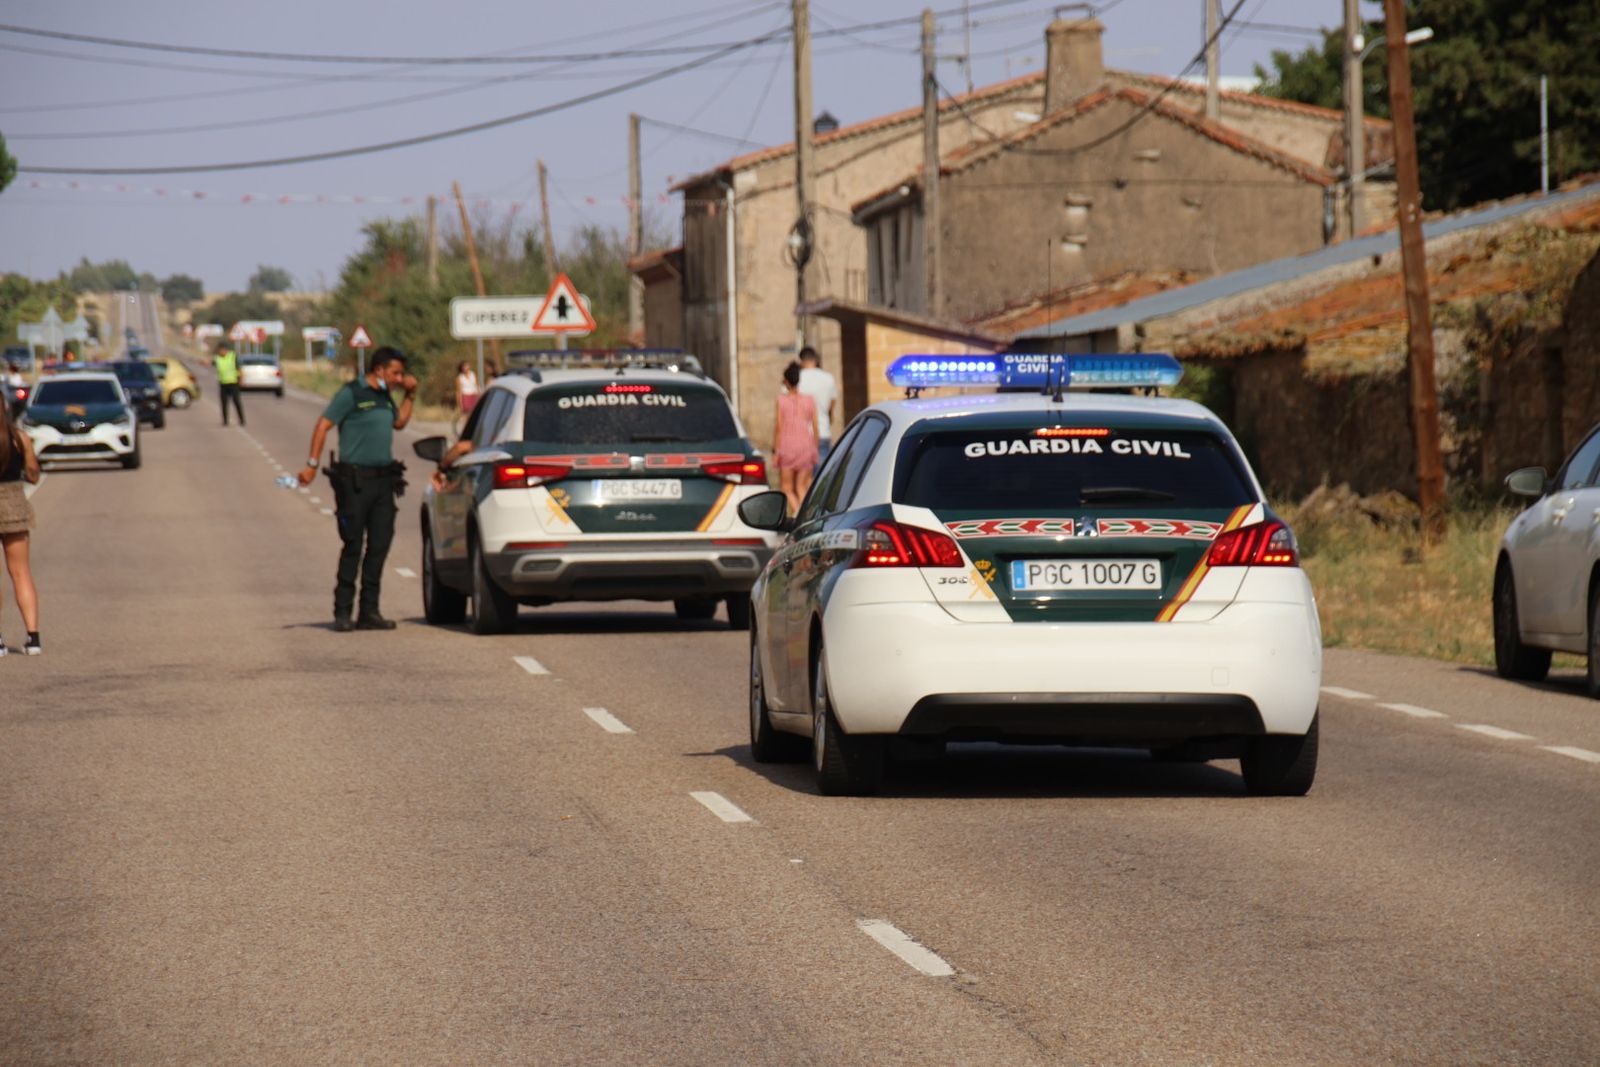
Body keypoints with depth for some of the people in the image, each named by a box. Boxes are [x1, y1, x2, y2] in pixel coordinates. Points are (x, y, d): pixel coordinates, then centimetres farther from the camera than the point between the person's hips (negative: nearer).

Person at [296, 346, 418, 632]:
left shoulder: (385, 397, 15)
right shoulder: (351, 394, -7)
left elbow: (399, 422, 32)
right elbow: (323, 425, -9)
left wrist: (410, 396, 19)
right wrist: (312, 464, -14)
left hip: (383, 480, 7)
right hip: (356, 480, -7)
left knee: (379, 546, 5)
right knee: (353, 547, -5)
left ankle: (369, 612, 10)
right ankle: (343, 613, 0)